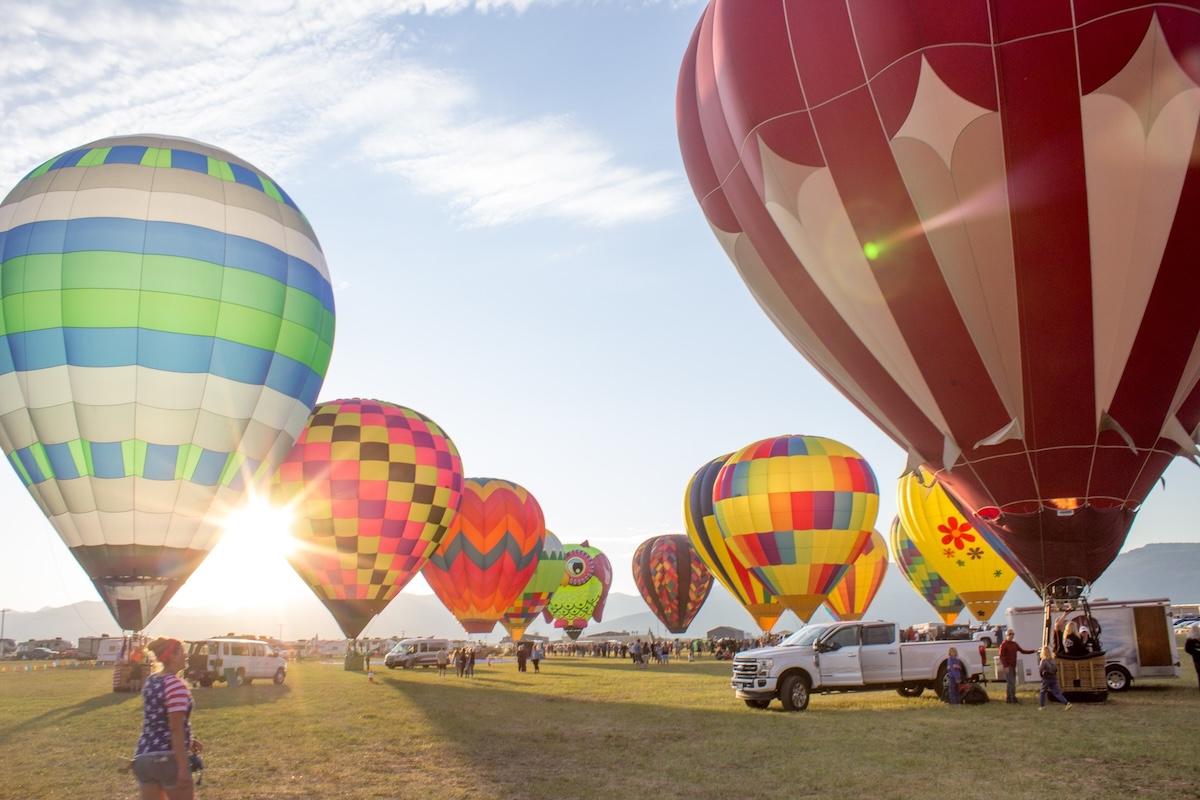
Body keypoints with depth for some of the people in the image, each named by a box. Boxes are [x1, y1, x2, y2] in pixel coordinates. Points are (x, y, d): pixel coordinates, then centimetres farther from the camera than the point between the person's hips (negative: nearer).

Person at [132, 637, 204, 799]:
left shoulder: (150, 682, 10)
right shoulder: (176, 685, -15)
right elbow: (176, 728, -19)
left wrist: (187, 742, 25)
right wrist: (183, 768, -18)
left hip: (143, 757, 7)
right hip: (168, 759, -7)